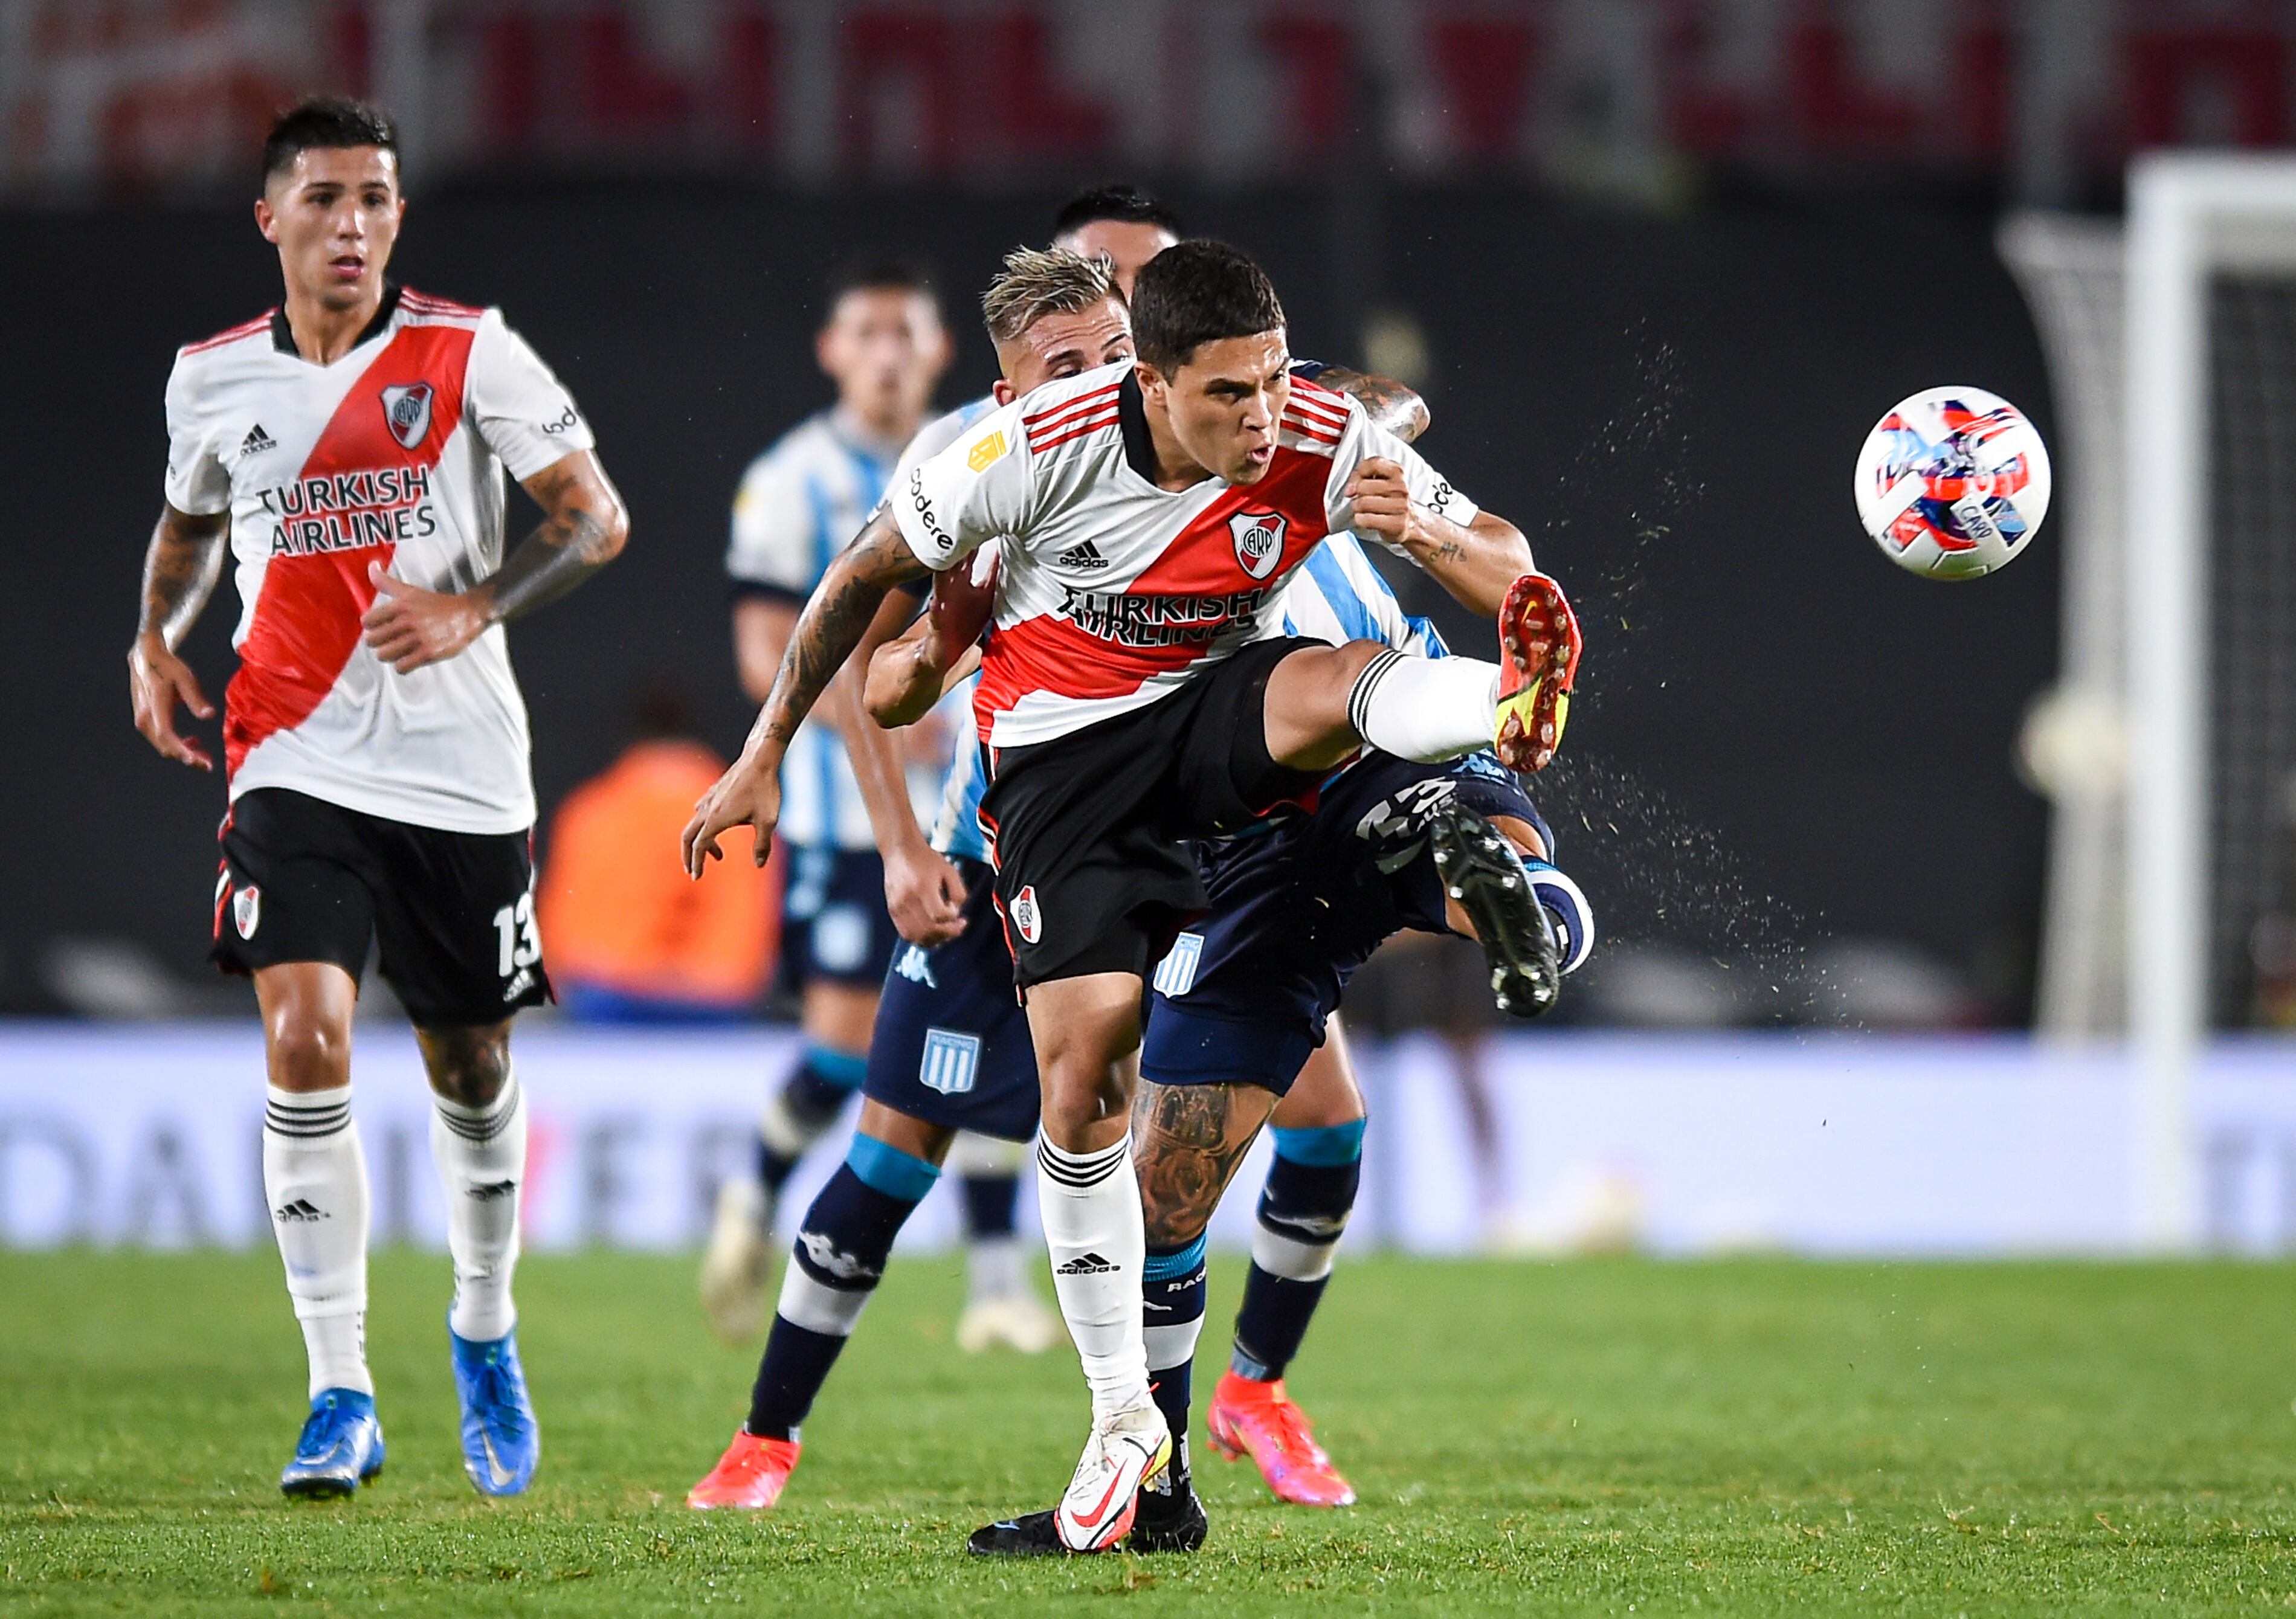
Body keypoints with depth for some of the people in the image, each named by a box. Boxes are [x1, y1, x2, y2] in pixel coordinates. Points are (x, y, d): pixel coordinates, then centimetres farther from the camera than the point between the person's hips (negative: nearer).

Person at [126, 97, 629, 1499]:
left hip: (463, 775, -1)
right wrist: (156, 640, 8)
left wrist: (473, 608, -19)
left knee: (473, 1070, 10)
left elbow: (596, 519, -5)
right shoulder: (213, 379, 5)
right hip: (297, 766, 1)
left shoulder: (472, 355, -5)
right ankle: (342, 1396, -13)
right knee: (306, 1040, -18)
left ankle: (486, 1335, 38)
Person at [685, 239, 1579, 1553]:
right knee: (1082, 1067, -11)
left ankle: (1517, 707, -69)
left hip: (1215, 710, 1)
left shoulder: (1323, 444, -19)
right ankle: (1124, 1418, 1)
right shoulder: (1041, 446, -23)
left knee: (1340, 679, -33)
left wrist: (1432, 530, -39)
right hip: (1063, 754, -1)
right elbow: (872, 572, -8)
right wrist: (765, 757, -3)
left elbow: (1508, 565, -16)